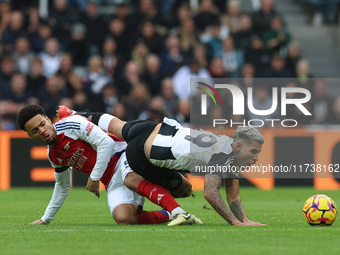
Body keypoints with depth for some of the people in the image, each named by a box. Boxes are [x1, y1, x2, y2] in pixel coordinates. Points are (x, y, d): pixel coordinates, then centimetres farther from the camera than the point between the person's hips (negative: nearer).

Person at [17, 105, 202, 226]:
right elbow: (63, 186, 32)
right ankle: (168, 215, -12)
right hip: (111, 180, 6)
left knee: (131, 180, -42)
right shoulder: (53, 156, 16)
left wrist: (94, 177, -13)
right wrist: (46, 219, 36)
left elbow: (105, 142, -15)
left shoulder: (71, 124, -9)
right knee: (123, 218, -25)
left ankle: (179, 212, -53)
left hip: (121, 155, -6)